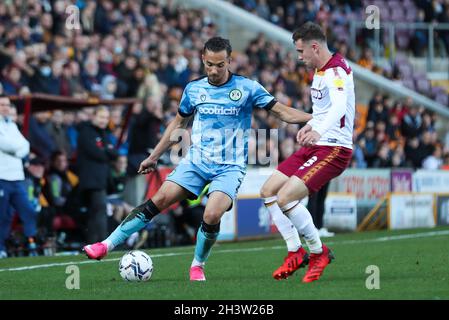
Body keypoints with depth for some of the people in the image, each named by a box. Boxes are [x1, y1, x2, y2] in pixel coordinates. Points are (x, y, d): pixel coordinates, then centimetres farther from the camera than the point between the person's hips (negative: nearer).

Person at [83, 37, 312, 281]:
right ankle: (107, 245, -10)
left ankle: (198, 265, 1)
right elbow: (179, 123, 18)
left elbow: (283, 112, -3)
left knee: (212, 216, -24)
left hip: (230, 166, -3)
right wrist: (153, 157, 19)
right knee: (158, 200, -13)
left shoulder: (247, 88, -5)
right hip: (196, 160, 3)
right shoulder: (194, 89, 5)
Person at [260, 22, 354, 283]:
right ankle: (296, 253, 12)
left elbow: (339, 107, -36)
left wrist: (319, 131, -53)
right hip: (314, 146, 10)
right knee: (268, 191, 6)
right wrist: (310, 125, 11)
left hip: (333, 149, -10)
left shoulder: (336, 70, -17)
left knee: (285, 198, -21)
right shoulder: (319, 71, 15)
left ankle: (319, 252, -3)